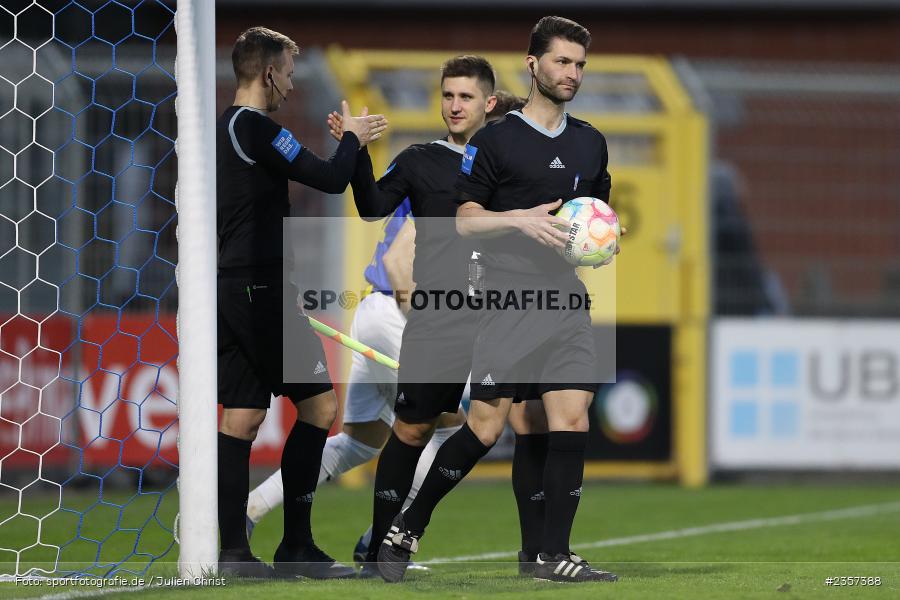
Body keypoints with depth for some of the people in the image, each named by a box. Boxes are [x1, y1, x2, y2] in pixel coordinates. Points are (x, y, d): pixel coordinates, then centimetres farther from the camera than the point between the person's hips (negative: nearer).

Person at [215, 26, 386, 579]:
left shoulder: (225, 129, 15)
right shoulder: (255, 128, -14)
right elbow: (331, 179, -15)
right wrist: (353, 139, 2)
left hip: (232, 288, 10)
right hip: (263, 290, -10)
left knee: (242, 417, 7)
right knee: (320, 404, -3)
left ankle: (233, 552, 3)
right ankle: (297, 544, -4)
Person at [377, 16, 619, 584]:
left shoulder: (591, 143, 16)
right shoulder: (496, 139, -1)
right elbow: (465, 218, -3)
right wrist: (522, 219, -18)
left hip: (568, 302, 5)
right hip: (509, 298, -5)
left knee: (572, 419, -7)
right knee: (485, 428, -7)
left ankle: (554, 555, -2)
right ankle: (407, 528, 10)